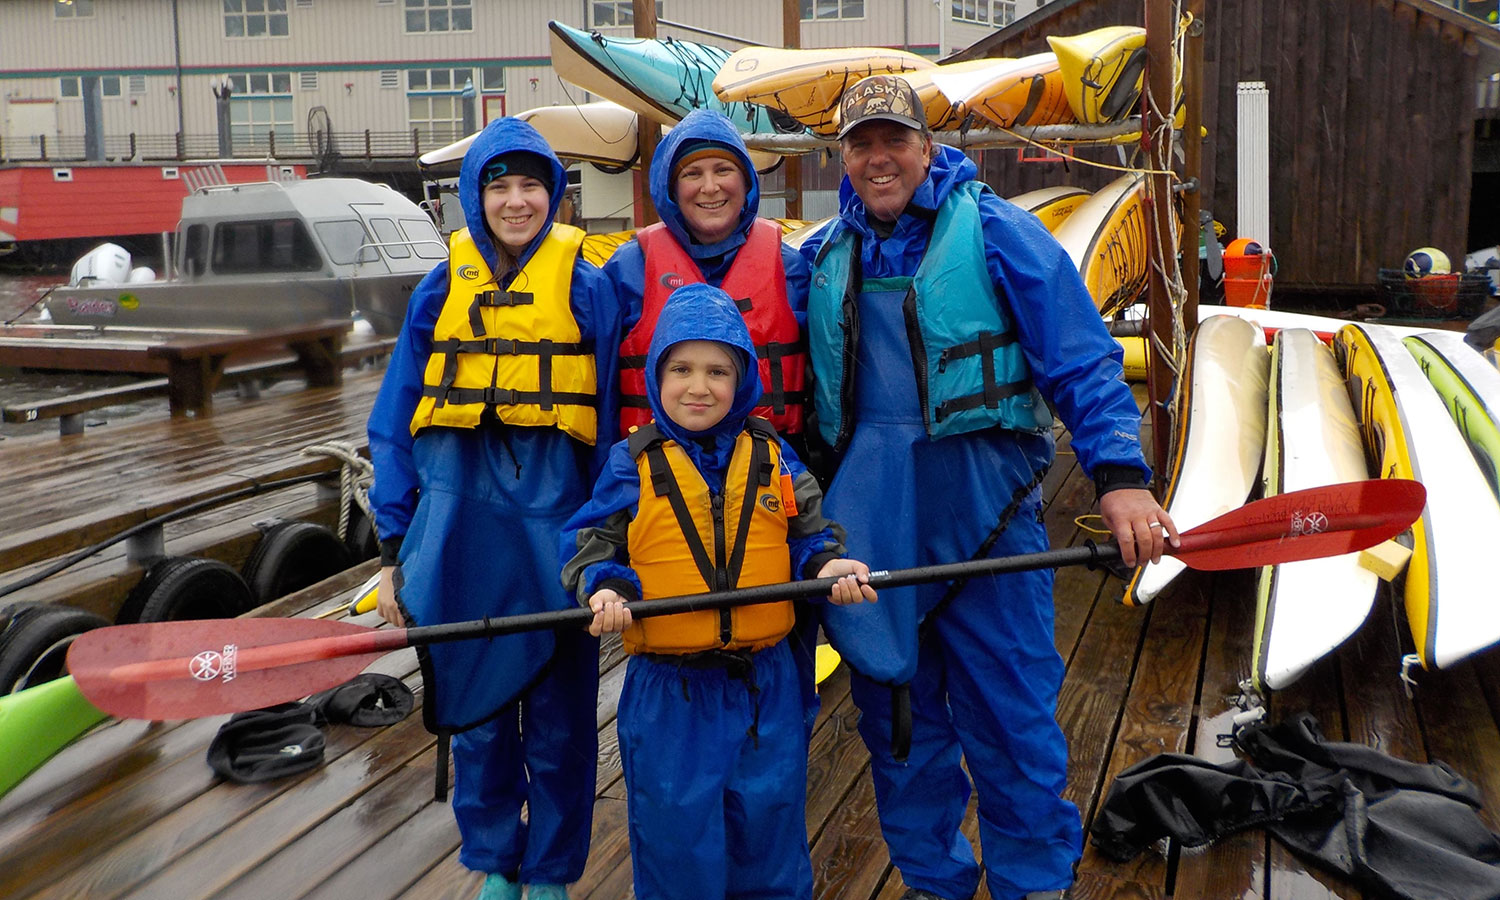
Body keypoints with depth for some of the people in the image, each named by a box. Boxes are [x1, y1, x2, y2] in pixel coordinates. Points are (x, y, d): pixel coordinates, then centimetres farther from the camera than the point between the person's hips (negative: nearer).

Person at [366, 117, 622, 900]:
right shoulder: (440, 291, 7)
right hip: (460, 514, 2)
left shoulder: (587, 288, 1)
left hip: (555, 514, -2)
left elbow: (611, 425, 1)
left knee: (559, 716, 7)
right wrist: (393, 552, 6)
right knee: (474, 706, 12)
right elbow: (395, 429, 9)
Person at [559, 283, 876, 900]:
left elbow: (808, 535, 10)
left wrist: (826, 566, -10)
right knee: (676, 828, 8)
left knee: (768, 817, 15)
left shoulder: (771, 457, 4)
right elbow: (592, 543, 1)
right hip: (668, 688, -2)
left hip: (764, 684, 2)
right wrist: (605, 587, -19)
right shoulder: (632, 465, -2)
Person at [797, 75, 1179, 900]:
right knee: (894, 708, 13)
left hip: (980, 505, -4)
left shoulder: (995, 232, -1)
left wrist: (1119, 476, -16)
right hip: (867, 516, 5)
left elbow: (1082, 361, -5)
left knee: (1010, 713, 1)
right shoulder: (823, 258, 12)